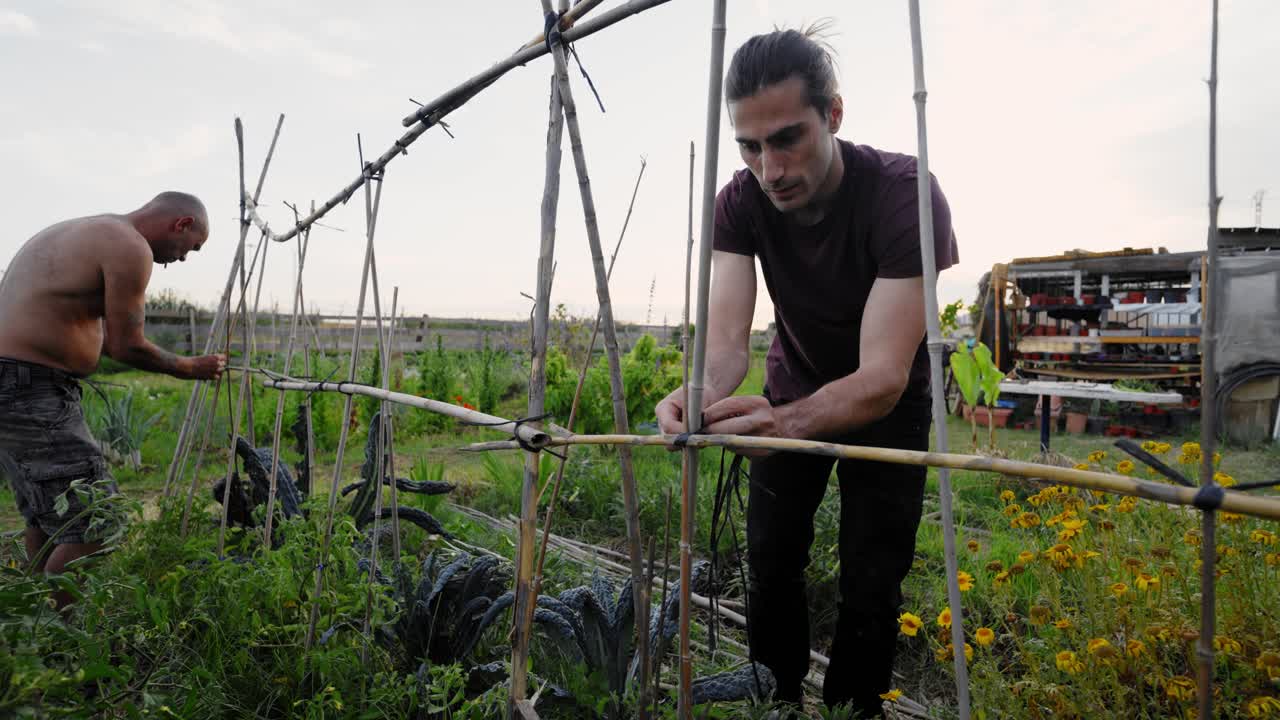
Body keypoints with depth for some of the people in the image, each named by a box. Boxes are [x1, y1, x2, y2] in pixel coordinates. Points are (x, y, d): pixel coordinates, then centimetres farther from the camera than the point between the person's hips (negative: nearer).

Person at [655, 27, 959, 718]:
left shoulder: (905, 194, -32)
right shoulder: (741, 203, -20)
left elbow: (883, 377, -38)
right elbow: (727, 342, -28)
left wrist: (786, 421, -57)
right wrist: (703, 392, -52)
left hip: (884, 403, -3)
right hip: (792, 395, 3)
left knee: (870, 589, -2)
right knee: (771, 570, 7)